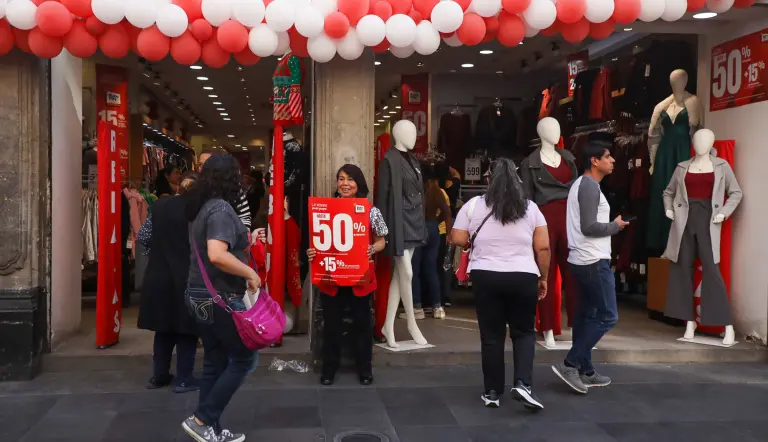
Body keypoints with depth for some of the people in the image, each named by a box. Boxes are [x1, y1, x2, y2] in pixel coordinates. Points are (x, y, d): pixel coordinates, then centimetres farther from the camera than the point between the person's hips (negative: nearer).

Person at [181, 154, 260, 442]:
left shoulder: (200, 208, 10)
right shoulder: (221, 208, -18)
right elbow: (216, 255, -31)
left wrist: (244, 241, 25)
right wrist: (250, 273, -20)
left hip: (201, 295, 9)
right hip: (220, 297, -9)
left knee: (215, 363, 13)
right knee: (242, 359, 3)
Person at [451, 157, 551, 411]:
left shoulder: (474, 205, 1)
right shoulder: (531, 208, 4)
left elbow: (457, 240, 1)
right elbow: (543, 247, 2)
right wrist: (543, 277, 12)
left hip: (485, 277, 0)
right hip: (523, 278, 0)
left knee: (491, 335, 8)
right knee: (524, 332, 14)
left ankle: (492, 392, 15)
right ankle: (523, 384, -1)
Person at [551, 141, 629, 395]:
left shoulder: (582, 184, 17)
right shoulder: (590, 186, -15)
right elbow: (589, 227, -22)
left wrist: (610, 224, 8)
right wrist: (616, 226, -7)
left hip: (582, 260, 10)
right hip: (593, 261, -10)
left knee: (586, 314, 13)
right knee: (608, 316, -6)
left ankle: (584, 371, 19)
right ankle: (570, 364, -7)